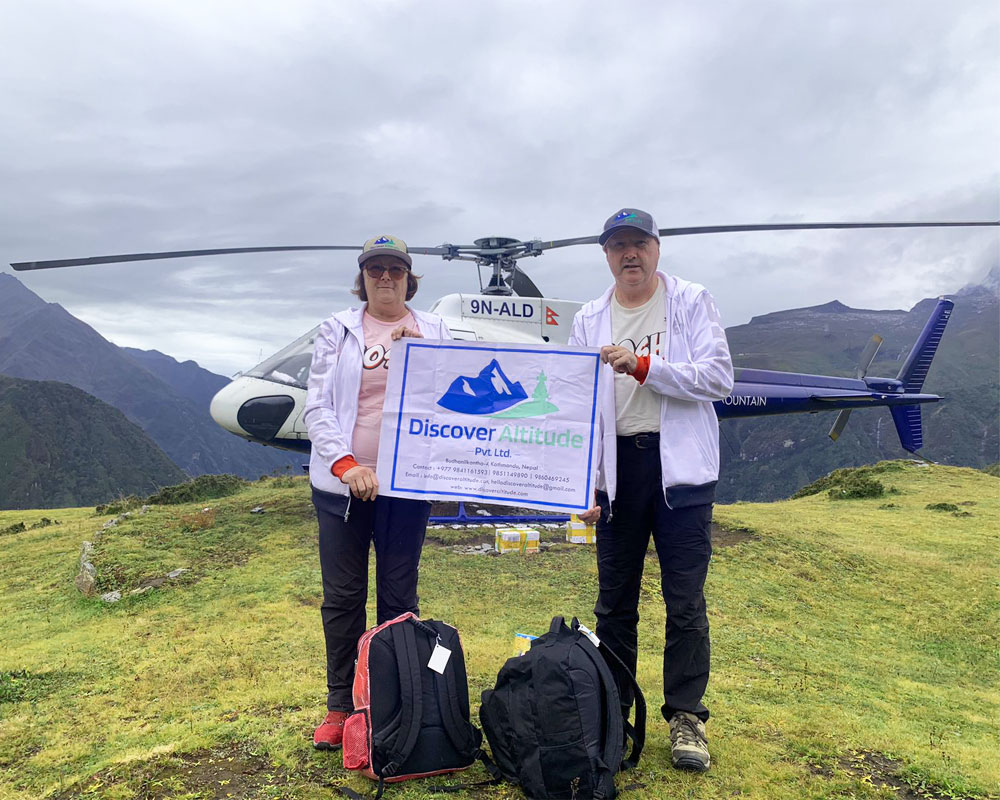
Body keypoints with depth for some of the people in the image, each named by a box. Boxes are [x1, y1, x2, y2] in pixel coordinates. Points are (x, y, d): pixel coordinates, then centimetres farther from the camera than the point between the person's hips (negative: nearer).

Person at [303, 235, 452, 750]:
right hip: (342, 481, 0)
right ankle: (340, 706, 22)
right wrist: (345, 465, -15)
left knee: (399, 596, 7)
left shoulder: (434, 330, 8)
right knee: (342, 596, 8)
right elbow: (318, 406, -2)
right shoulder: (337, 330, 6)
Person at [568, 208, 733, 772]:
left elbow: (720, 378, -8)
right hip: (617, 467, 3)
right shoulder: (590, 321, 9)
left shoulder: (692, 302, 2)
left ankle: (686, 716, 16)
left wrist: (643, 366, -17)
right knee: (615, 600, 11)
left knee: (685, 599, 2)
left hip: (680, 466, -2)